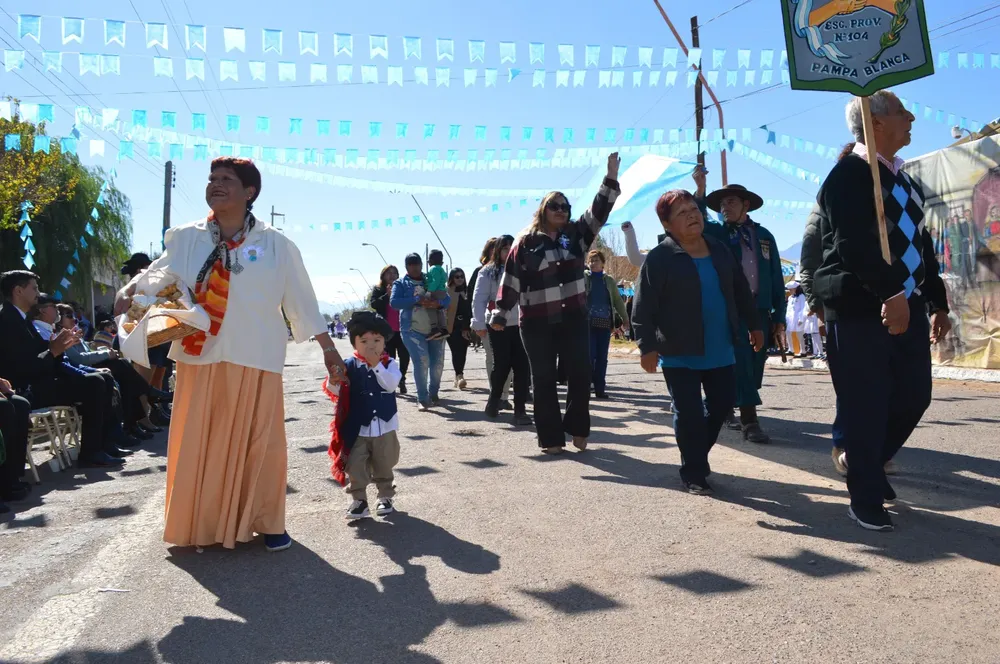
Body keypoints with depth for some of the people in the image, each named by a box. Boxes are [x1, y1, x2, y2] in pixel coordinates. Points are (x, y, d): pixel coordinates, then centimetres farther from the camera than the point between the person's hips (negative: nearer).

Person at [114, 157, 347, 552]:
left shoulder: (276, 245, 0)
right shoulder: (186, 239, 5)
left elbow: (302, 301, 1)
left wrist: (329, 350, 0)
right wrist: (127, 293, -19)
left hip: (254, 360, -2)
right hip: (199, 359, 2)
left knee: (259, 443, 3)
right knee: (197, 443, 8)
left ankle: (266, 523, 20)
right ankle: (200, 526, 25)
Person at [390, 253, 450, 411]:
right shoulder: (400, 283, 5)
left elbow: (447, 299, 6)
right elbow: (394, 302, -11)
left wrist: (438, 303, -19)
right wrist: (417, 300, -22)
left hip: (435, 329, 3)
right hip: (412, 330, -3)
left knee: (438, 362, 6)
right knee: (421, 361, -17)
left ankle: (433, 393, 29)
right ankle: (423, 399, -8)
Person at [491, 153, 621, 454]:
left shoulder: (576, 234, 8)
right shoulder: (526, 242, 0)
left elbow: (599, 211, -2)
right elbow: (511, 279, -1)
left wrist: (612, 176, -12)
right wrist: (500, 314, -3)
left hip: (574, 317, 3)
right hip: (537, 322, -2)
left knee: (581, 373, 0)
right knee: (544, 379, 3)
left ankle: (577, 428, 18)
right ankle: (551, 437, 11)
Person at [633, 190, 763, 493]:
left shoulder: (719, 249, 8)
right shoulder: (659, 258, -11)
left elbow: (741, 290, 18)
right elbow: (643, 307, -15)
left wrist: (754, 324, 20)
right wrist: (647, 347, -20)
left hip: (720, 349, 6)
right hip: (680, 353, -6)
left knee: (723, 403, 12)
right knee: (688, 413, -1)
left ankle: (698, 454, 34)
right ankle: (694, 472, 14)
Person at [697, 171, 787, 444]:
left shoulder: (764, 236, 13)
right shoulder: (716, 232, 7)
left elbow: (776, 278, 11)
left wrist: (779, 317, 5)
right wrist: (700, 190, -29)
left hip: (760, 311, 4)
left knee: (755, 366, 7)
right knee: (741, 363, -8)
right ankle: (749, 422, -6)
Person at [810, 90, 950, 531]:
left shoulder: (905, 180, 19)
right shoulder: (848, 175, -8)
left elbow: (922, 244, 22)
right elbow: (853, 243, -22)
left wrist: (938, 301, 21)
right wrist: (891, 292, -29)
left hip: (907, 306, 8)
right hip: (860, 310, -8)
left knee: (914, 396, 9)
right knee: (865, 407, -2)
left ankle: (866, 464, 33)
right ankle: (866, 499, 12)